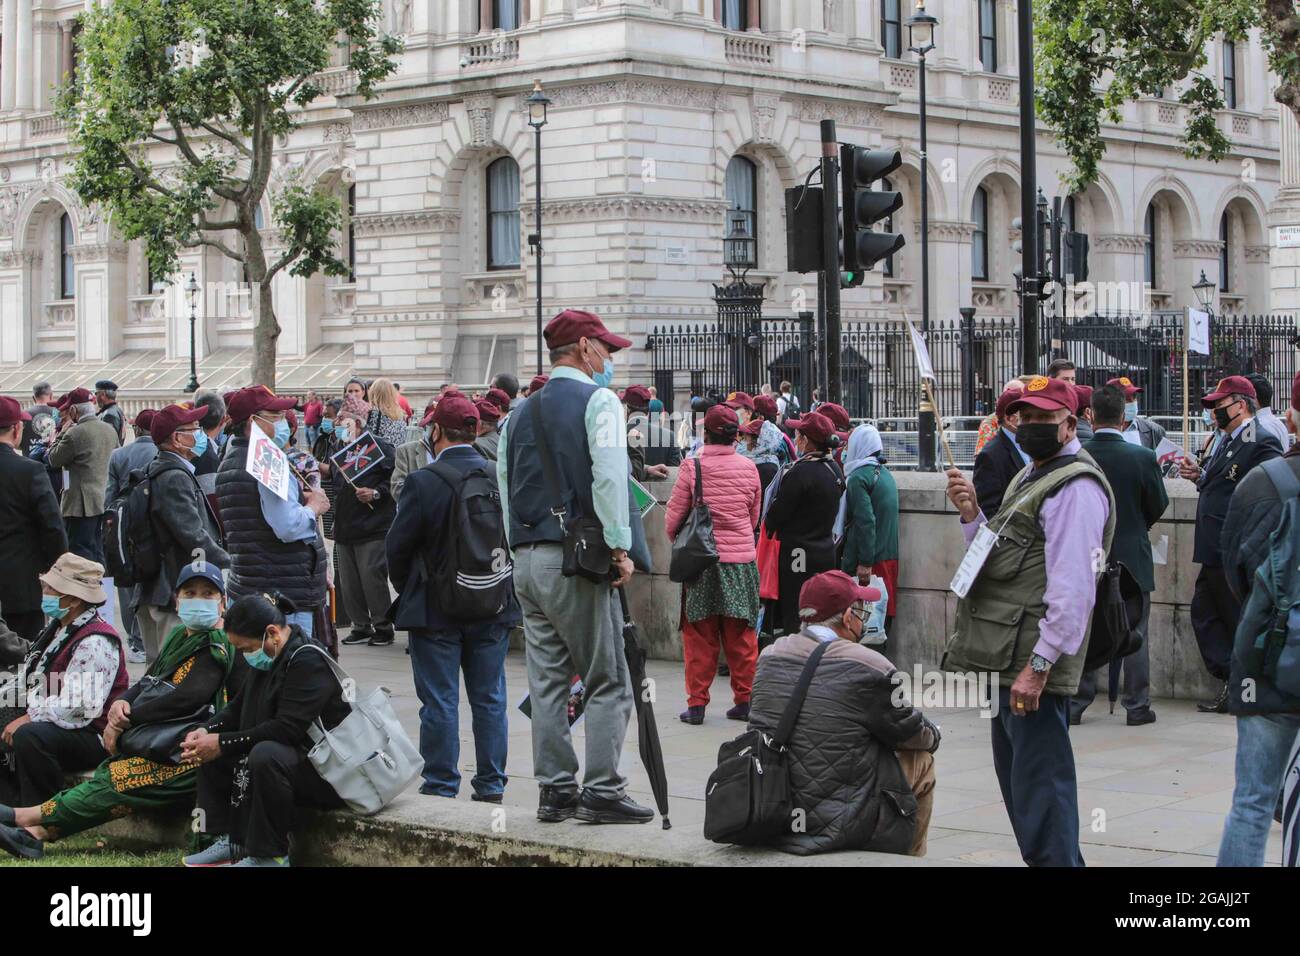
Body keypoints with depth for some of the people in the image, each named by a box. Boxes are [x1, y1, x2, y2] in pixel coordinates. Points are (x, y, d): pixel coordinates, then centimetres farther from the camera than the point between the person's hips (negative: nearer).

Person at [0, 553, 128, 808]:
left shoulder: (95, 643, -19)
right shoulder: (57, 629, 13)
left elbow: (79, 709, -27)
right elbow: (28, 681, 19)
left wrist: (30, 718, -22)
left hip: (93, 738, -10)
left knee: (30, 737, -33)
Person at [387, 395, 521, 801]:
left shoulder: (423, 482, -16)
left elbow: (398, 545, -10)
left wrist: (406, 589, 8)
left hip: (436, 610, -4)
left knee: (439, 702, 5)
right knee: (490, 698, 12)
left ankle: (441, 787, 10)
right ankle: (491, 786, 17)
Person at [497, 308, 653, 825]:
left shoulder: (521, 412, 17)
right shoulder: (598, 400, -4)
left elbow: (504, 484, 16)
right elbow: (609, 477, -15)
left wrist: (520, 549, 18)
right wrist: (620, 547, -11)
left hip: (526, 560, 7)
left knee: (547, 681, 9)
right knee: (608, 682, -2)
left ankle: (555, 790, 10)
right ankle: (601, 791, -4)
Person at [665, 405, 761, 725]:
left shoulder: (692, 468, -8)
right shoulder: (749, 468, 0)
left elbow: (673, 517, -1)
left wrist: (677, 541, 18)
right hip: (742, 558, 2)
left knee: (700, 637, 4)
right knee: (741, 637, 10)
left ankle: (696, 704, 5)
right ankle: (744, 701, 13)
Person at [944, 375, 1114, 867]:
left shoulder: (1076, 487, -13)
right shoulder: (1032, 475, 20)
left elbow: (1073, 589, -21)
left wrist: (1039, 664, -25)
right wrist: (971, 513, 8)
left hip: (1034, 663, -11)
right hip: (1008, 659, 11)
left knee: (1038, 782, -9)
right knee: (1016, 775, 19)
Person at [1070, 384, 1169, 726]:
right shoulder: (1143, 458, -12)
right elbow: (1159, 506, -1)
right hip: (1132, 556, -1)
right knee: (1134, 633, 7)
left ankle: (1076, 703, 13)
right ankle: (1137, 706, 10)